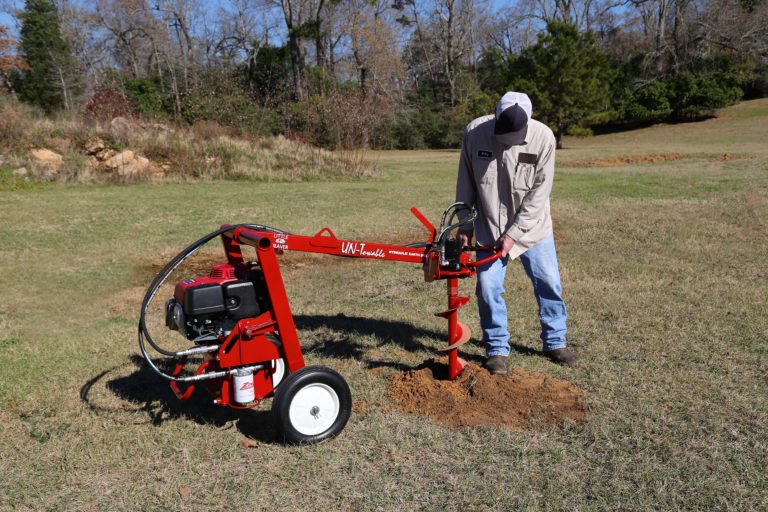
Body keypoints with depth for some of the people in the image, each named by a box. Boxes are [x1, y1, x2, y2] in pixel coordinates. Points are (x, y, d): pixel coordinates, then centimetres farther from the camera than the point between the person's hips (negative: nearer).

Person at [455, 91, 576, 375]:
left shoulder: (543, 137, -17)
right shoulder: (474, 132, -14)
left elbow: (539, 192, -16)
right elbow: (465, 183, -2)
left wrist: (514, 233, -19)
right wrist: (465, 225, 0)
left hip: (532, 225, 0)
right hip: (489, 227, 0)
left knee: (549, 283, 7)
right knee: (488, 287, -3)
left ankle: (555, 342, 28)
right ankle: (497, 349, 14)